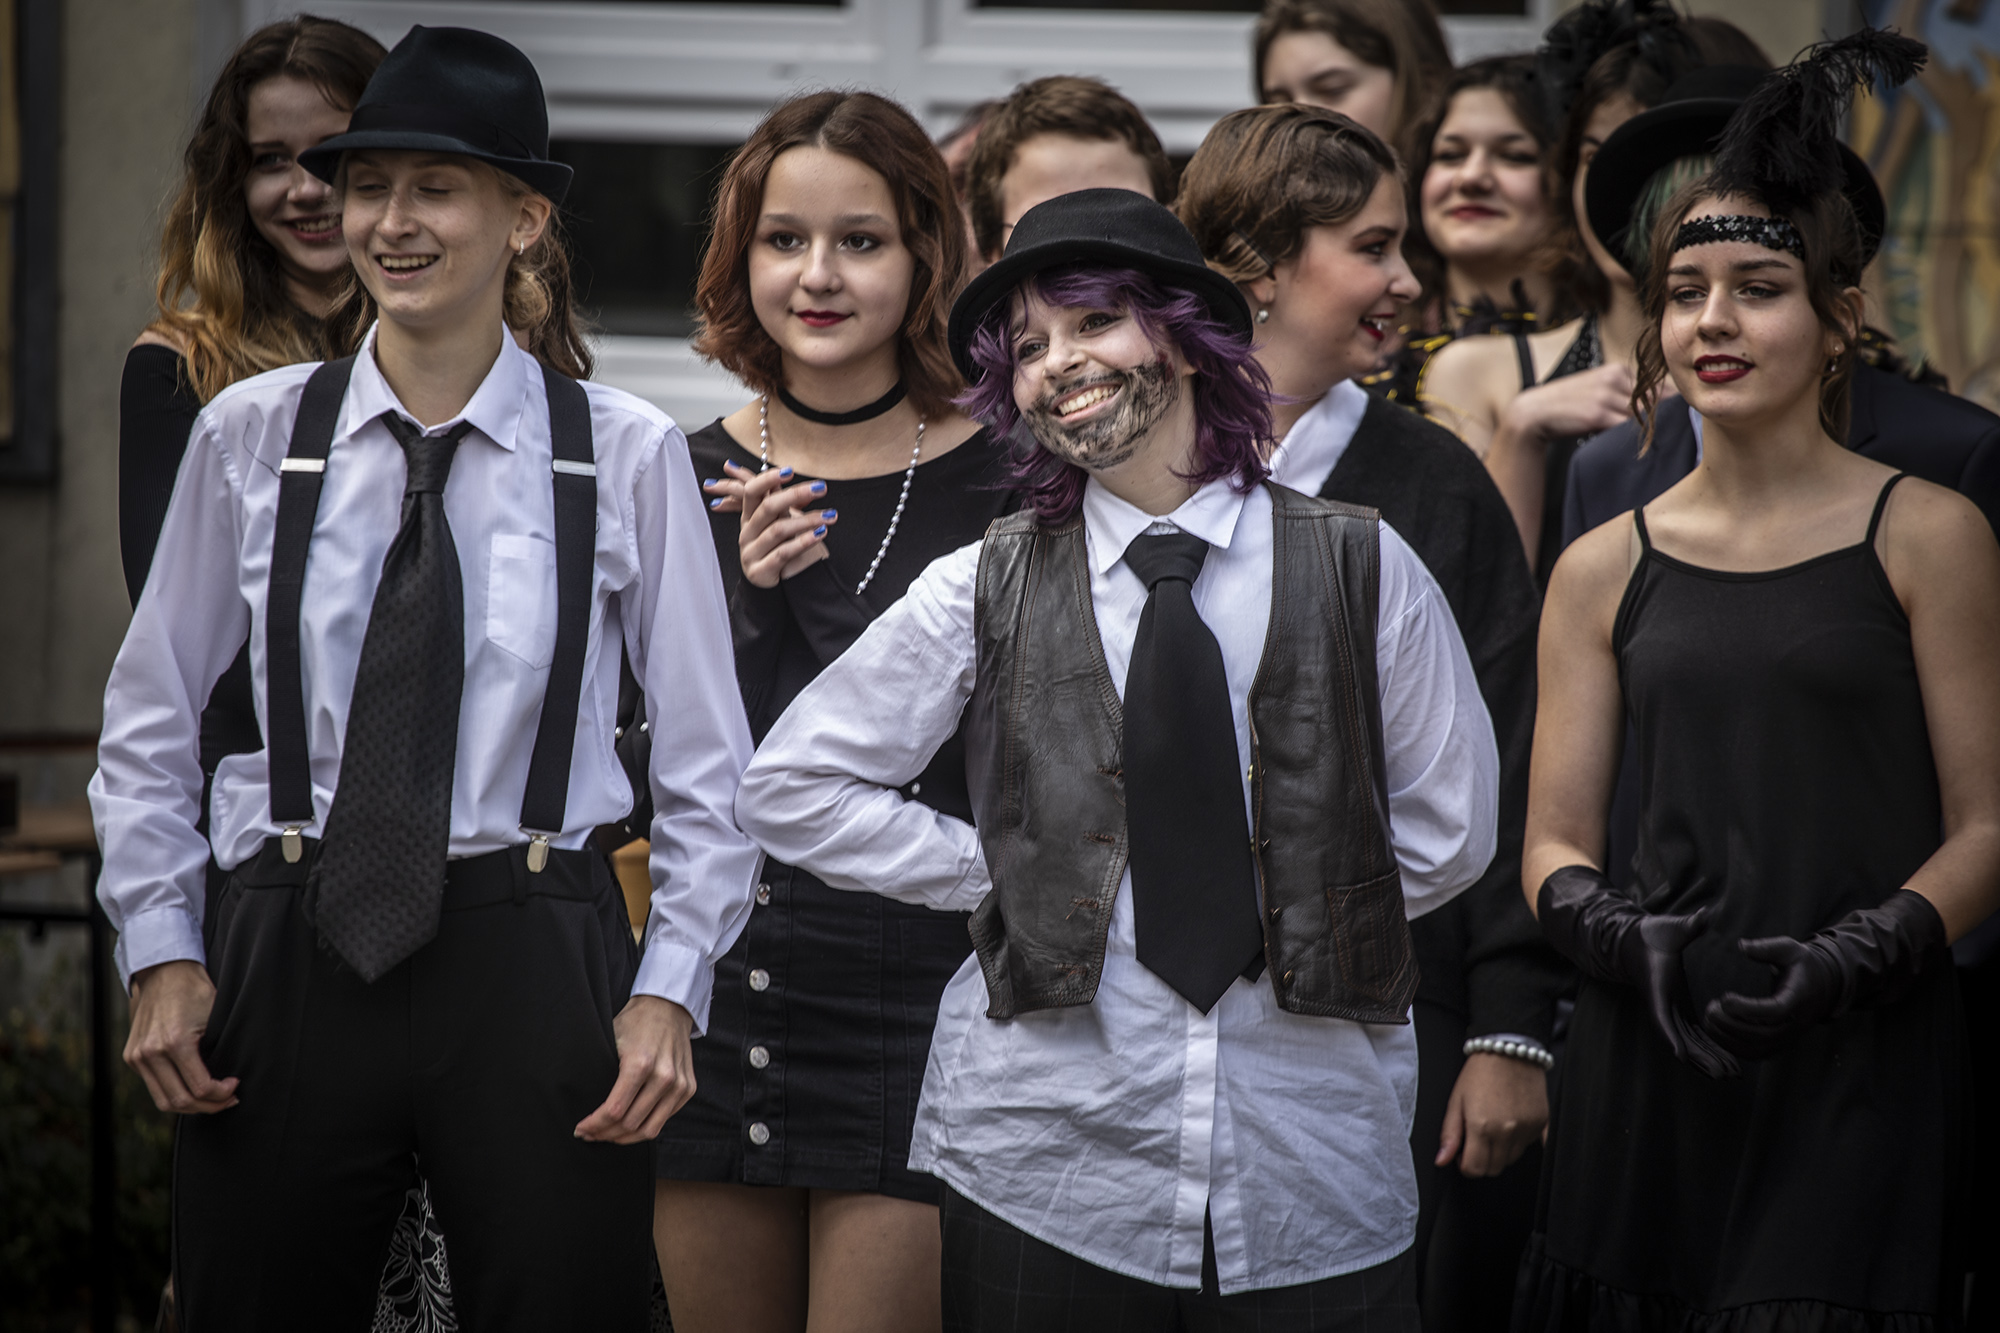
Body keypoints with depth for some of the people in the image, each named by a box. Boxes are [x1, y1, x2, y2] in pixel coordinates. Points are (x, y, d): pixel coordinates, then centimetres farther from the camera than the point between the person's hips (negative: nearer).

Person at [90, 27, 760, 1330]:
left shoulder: (628, 453, 0)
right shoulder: (251, 437, 4)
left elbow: (706, 765, 4)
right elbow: (149, 724, 10)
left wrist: (670, 990, -4)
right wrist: (163, 952, 2)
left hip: (532, 969, -1)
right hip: (288, 962, 1)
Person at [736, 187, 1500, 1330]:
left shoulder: (1361, 568, 5)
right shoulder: (985, 590, 5)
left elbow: (1450, 830, 11)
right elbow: (792, 785, 8)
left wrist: (1312, 921, 4)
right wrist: (1003, 877, 3)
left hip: (1315, 1142, 0)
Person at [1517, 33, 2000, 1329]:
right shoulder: (1605, 570, 12)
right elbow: (1556, 843, 12)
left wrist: (1858, 956, -15)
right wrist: (1619, 931, -9)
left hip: (1864, 1068, -3)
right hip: (1652, 1069, 3)